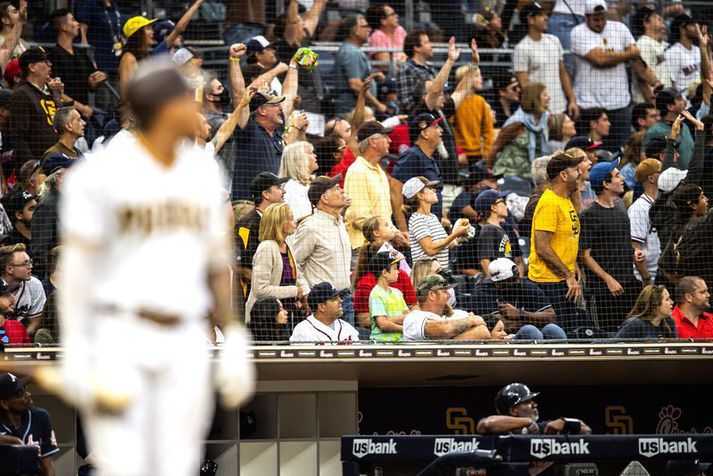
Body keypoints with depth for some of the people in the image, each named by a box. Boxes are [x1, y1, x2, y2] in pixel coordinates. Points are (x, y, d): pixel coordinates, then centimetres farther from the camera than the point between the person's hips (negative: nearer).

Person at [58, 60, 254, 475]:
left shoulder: (204, 172, 8)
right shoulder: (103, 173, -9)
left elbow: (218, 261, 15)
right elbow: (77, 263, -9)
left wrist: (234, 338, 10)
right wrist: (75, 347, -15)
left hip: (185, 344, 5)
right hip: (119, 337, -5)